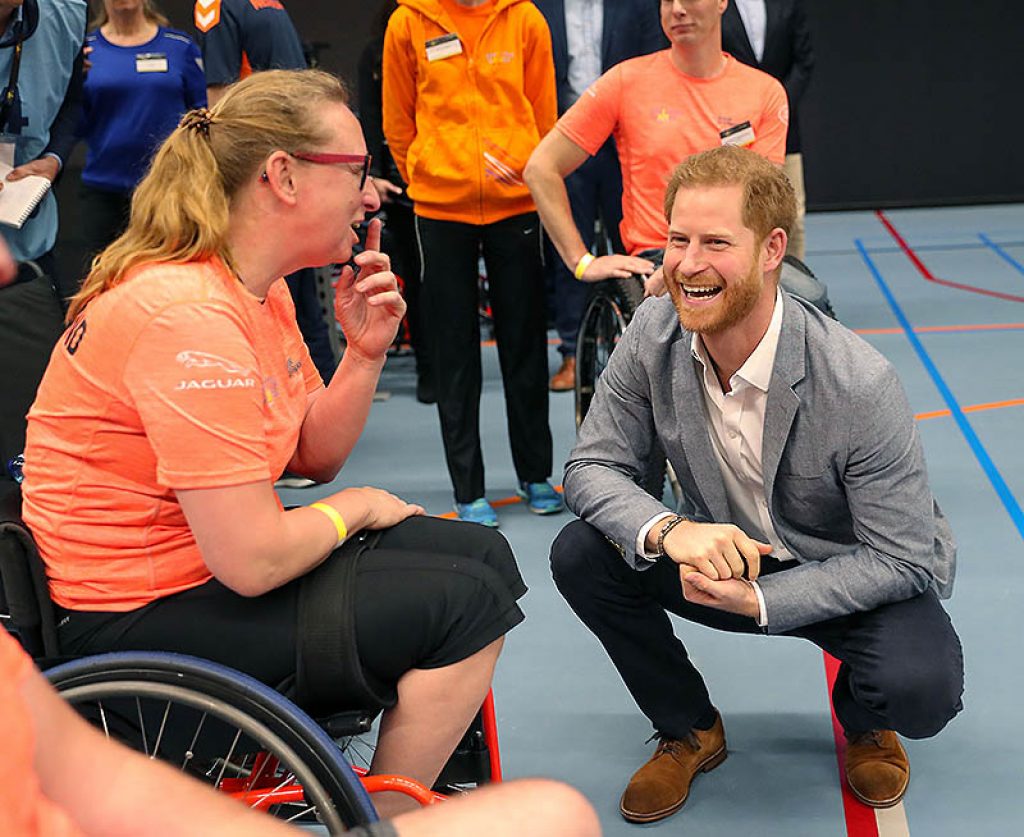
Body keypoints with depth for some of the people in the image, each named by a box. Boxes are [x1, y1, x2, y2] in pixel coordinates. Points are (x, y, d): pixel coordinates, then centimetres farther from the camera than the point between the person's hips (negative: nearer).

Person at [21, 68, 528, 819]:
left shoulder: (258, 289, 5)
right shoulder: (188, 315, -27)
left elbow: (315, 457, 10)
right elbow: (253, 562, -29)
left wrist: (366, 352, -6)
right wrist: (356, 509, -10)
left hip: (214, 561, 10)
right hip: (142, 617, -10)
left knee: (480, 554, 9)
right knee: (464, 602, -13)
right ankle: (387, 816, 8)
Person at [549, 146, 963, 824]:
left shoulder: (861, 385, -30)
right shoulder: (655, 334, -17)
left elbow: (902, 558, -23)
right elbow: (593, 467, -12)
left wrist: (757, 600, -33)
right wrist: (668, 530, -34)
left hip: (855, 578, -4)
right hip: (723, 555, 4)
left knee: (922, 689, -33)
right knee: (581, 555, -19)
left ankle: (864, 722, 10)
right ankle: (690, 732, 7)